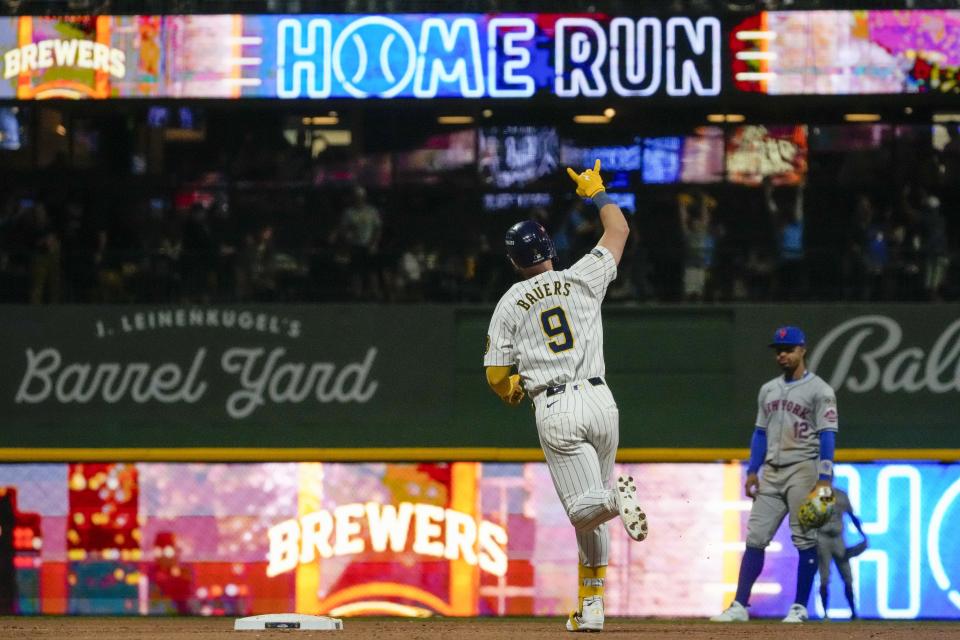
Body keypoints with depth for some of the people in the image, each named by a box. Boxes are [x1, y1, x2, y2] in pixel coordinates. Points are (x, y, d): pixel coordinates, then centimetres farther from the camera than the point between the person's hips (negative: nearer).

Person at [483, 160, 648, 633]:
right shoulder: (581, 279, 7)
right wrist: (595, 192, 36)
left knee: (585, 510, -5)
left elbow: (496, 376, 5)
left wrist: (511, 392, 27)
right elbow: (619, 230, 21)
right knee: (593, 516, 15)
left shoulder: (510, 305, 5)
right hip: (598, 400, 3)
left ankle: (616, 499, -40)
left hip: (555, 411, -2)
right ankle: (591, 608, 13)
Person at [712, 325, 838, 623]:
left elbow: (827, 435, -11)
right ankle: (739, 606, -1)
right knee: (755, 538, 1)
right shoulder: (768, 390, 15)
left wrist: (824, 479, -19)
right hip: (771, 472, 6)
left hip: (803, 470, -6)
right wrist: (752, 471, 9)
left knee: (805, 540, -4)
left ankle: (800, 607, 2)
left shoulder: (819, 390, -5)